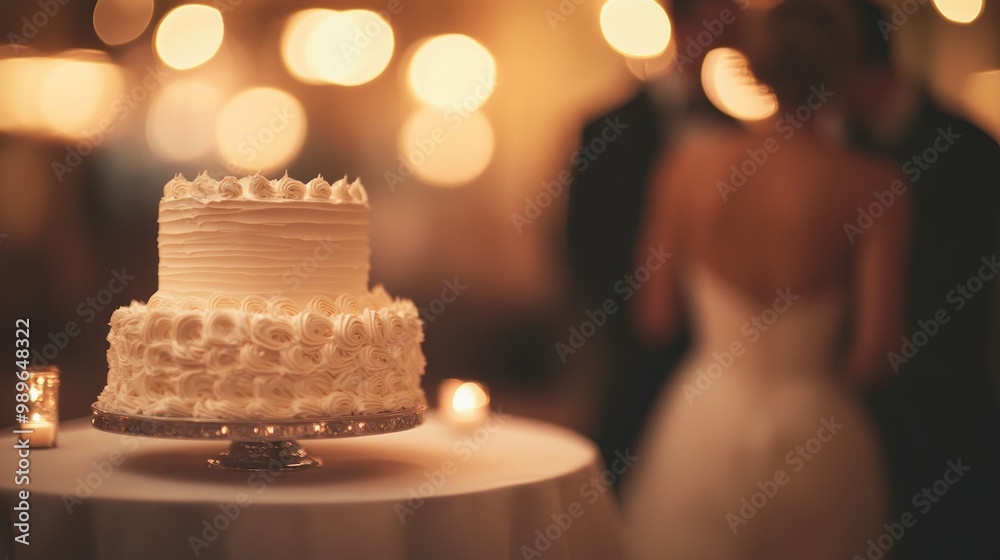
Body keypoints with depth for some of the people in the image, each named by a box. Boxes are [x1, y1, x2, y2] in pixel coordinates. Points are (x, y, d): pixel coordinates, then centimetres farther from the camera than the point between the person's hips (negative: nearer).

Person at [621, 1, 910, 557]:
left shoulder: (690, 164, -7)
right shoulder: (873, 185, -13)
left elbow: (655, 318, 0)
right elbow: (876, 352, -14)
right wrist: (829, 373, 9)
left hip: (703, 431, 2)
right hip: (818, 438, -1)